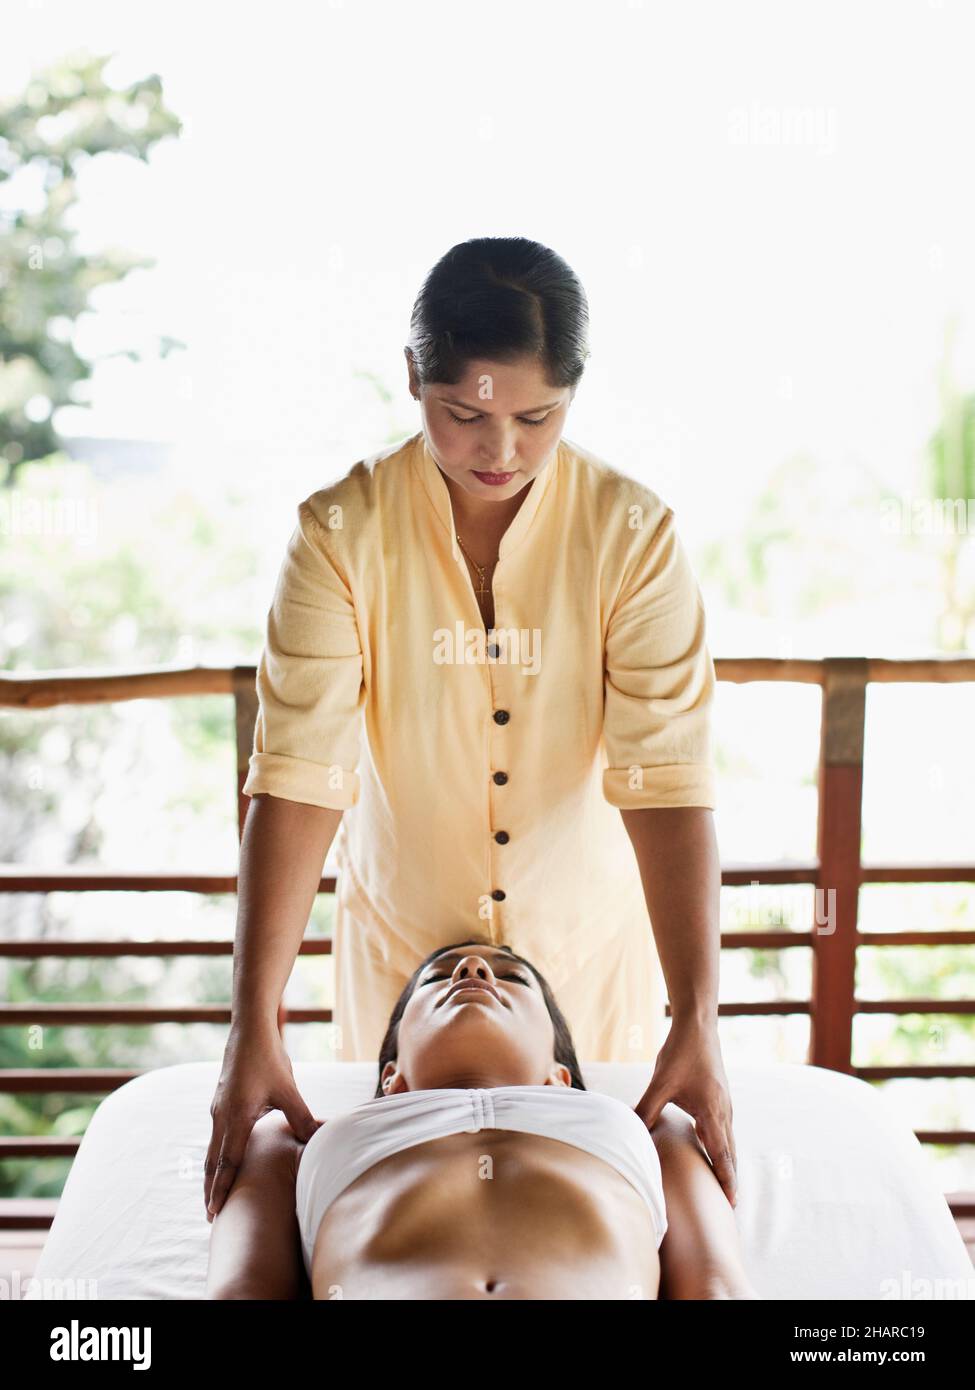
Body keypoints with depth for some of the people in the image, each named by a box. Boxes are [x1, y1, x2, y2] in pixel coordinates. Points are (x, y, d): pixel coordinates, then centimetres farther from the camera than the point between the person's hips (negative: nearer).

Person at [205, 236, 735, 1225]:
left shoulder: (634, 533, -16)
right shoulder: (343, 532, -17)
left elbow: (667, 774, -22)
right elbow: (298, 775, -22)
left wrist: (697, 1021, -30)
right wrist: (252, 1031, -28)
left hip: (589, 946, 1)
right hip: (402, 945, 0)